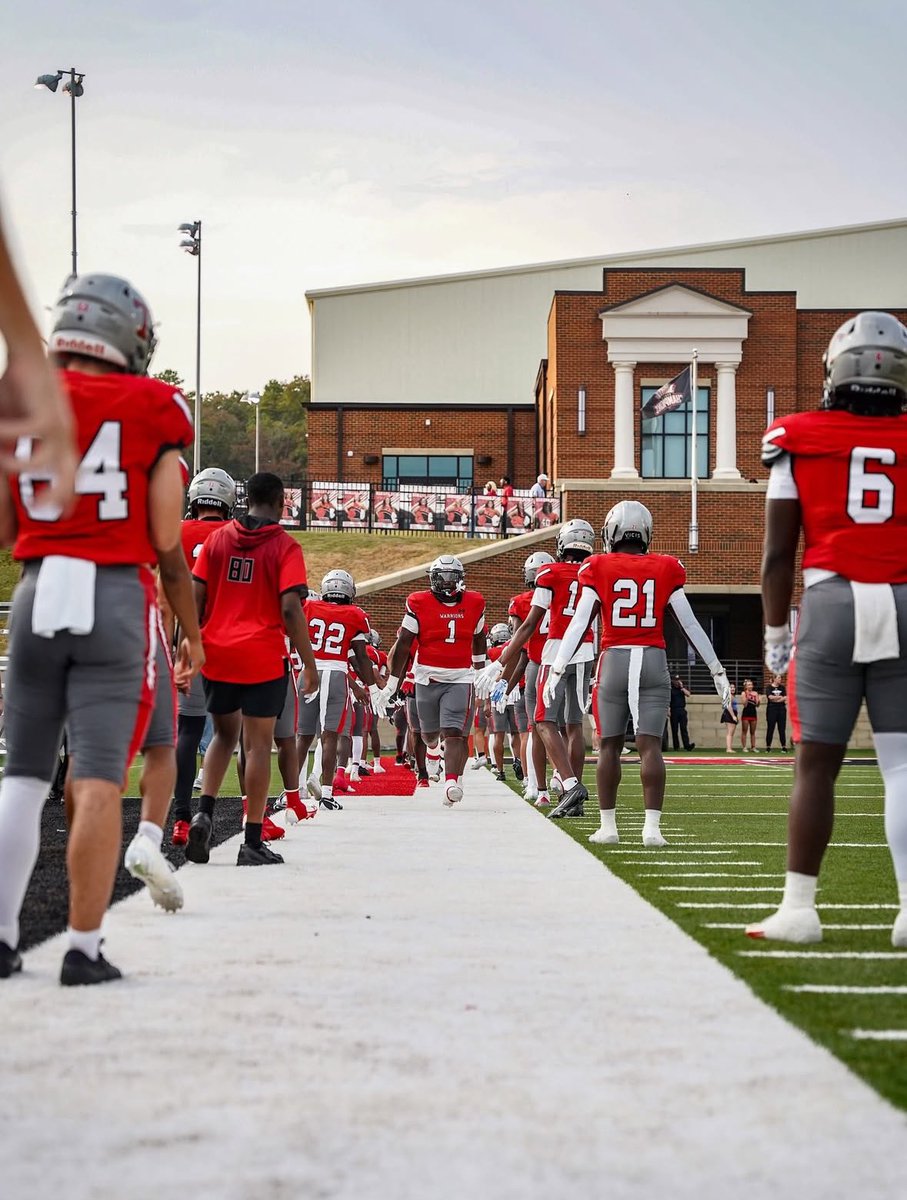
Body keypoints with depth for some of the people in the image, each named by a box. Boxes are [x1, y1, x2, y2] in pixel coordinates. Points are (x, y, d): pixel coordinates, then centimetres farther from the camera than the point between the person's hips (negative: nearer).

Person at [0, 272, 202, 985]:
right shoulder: (153, 413, -4)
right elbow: (167, 544, -4)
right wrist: (192, 633, 7)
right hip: (117, 598, -3)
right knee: (99, 783, -2)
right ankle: (84, 949, -1)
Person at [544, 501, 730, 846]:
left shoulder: (599, 568, 1)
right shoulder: (665, 569, 4)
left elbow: (579, 622, -4)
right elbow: (690, 625, 5)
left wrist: (557, 669, -3)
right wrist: (716, 670, 11)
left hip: (614, 660, 0)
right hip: (653, 662, 0)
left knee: (610, 745, 9)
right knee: (650, 745, -4)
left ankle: (607, 826, 11)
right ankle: (652, 827, -13)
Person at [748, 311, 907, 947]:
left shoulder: (798, 440, 3)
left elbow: (778, 550, 3)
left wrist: (775, 631, 12)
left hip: (831, 603, -1)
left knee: (817, 762, 4)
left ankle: (800, 907, 5)